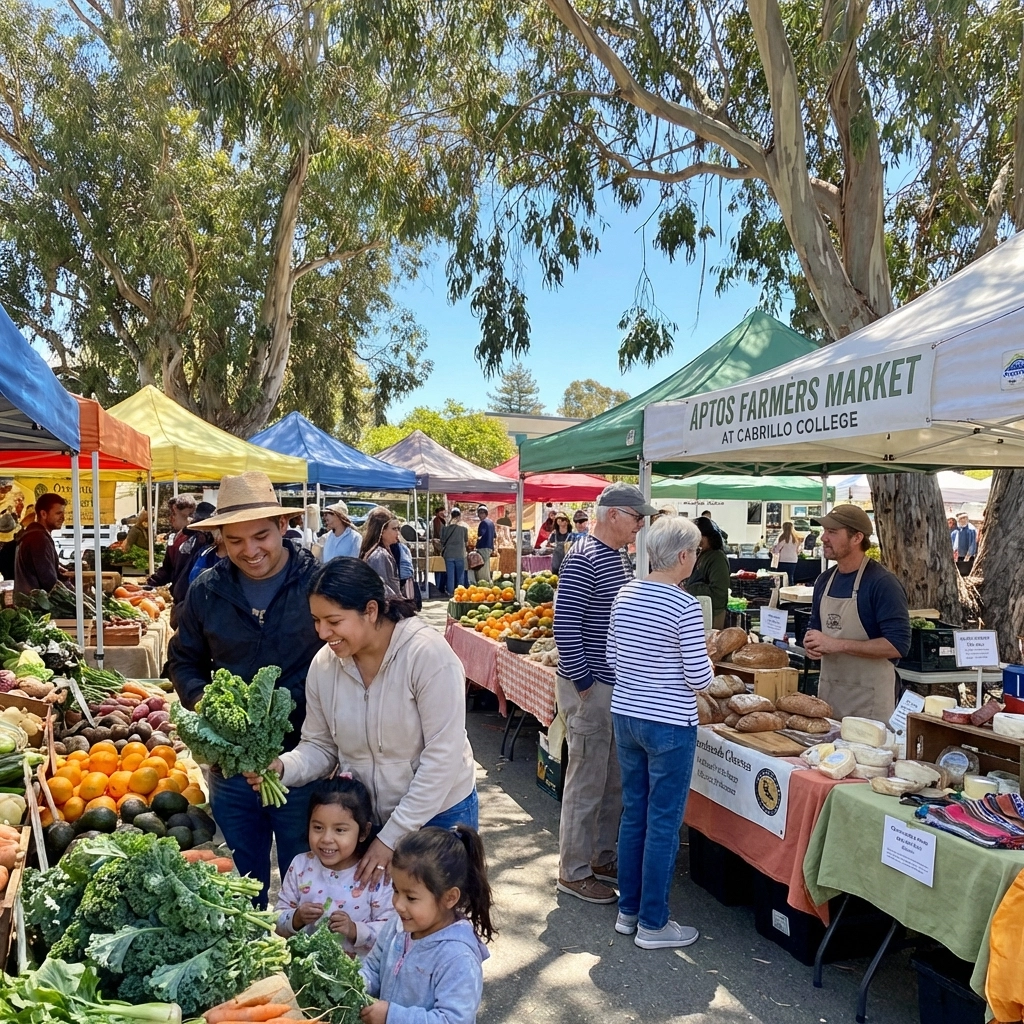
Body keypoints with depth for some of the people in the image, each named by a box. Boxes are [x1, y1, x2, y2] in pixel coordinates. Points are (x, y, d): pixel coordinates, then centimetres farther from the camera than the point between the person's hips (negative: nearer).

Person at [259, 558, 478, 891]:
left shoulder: (428, 654, -25)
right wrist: (284, 767, -20)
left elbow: (443, 756, -23)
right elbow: (320, 746, 2)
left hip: (438, 814, -4)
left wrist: (392, 836, -20)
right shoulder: (323, 665, -8)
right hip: (364, 819, 4)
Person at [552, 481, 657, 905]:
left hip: (615, 686, 9)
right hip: (589, 687, -9)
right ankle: (573, 872, 18)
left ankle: (602, 858, 34)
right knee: (586, 783, 3)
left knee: (614, 781, 18)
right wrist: (586, 687, -19)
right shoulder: (584, 559, -18)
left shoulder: (618, 557, 11)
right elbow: (565, 627, -22)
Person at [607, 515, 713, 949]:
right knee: (663, 823, 7)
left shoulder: (624, 595, 1)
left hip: (625, 716, 7)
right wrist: (706, 660, 5)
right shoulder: (686, 607, -19)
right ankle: (653, 924, 20)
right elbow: (699, 678, -15)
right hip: (669, 726, -7)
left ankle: (628, 910, 31)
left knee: (633, 815, 18)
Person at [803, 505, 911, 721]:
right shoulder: (824, 581, 7)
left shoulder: (882, 583, -14)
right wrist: (812, 642, -3)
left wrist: (838, 644, -22)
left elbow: (898, 645, -20)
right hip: (827, 691, 6)